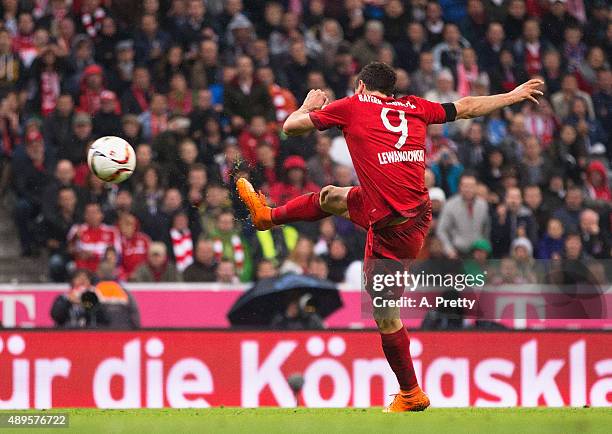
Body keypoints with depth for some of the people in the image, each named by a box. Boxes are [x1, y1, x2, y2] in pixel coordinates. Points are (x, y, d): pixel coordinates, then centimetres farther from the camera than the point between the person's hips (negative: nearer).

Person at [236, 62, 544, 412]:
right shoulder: (414, 107, 7)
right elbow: (466, 107, 17)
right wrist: (516, 95, 31)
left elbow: (291, 126, 3)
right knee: (331, 198, 26)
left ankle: (411, 394, 13)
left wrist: (309, 106, 26)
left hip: (394, 231, -7)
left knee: (386, 315, 5)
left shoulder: (353, 106, -4)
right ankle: (267, 215, 46)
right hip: (417, 209, 7)